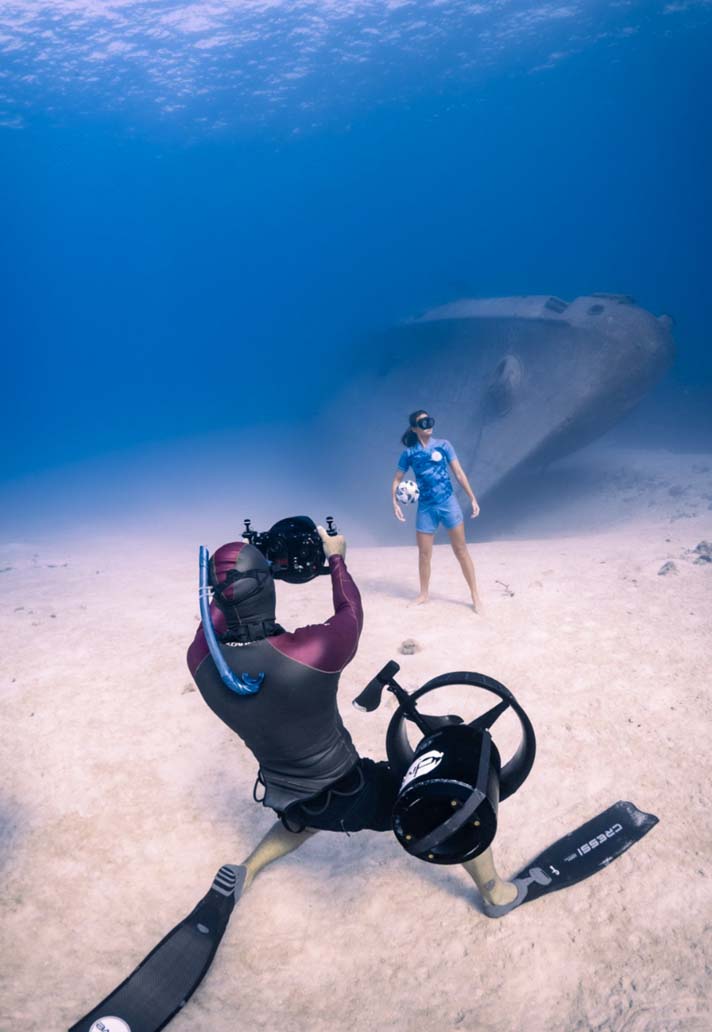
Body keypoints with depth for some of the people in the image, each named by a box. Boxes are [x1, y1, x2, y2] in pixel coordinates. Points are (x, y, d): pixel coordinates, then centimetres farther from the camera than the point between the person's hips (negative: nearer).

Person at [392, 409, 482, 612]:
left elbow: (459, 473, 0)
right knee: (424, 553, 9)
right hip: (425, 507, 1)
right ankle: (424, 594, 26)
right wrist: (395, 503, -9)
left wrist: (473, 499, -3)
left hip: (448, 503, -1)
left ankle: (475, 595, 9)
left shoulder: (443, 445, -1)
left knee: (461, 550, 2)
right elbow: (397, 480, 6)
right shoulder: (409, 453, 1)